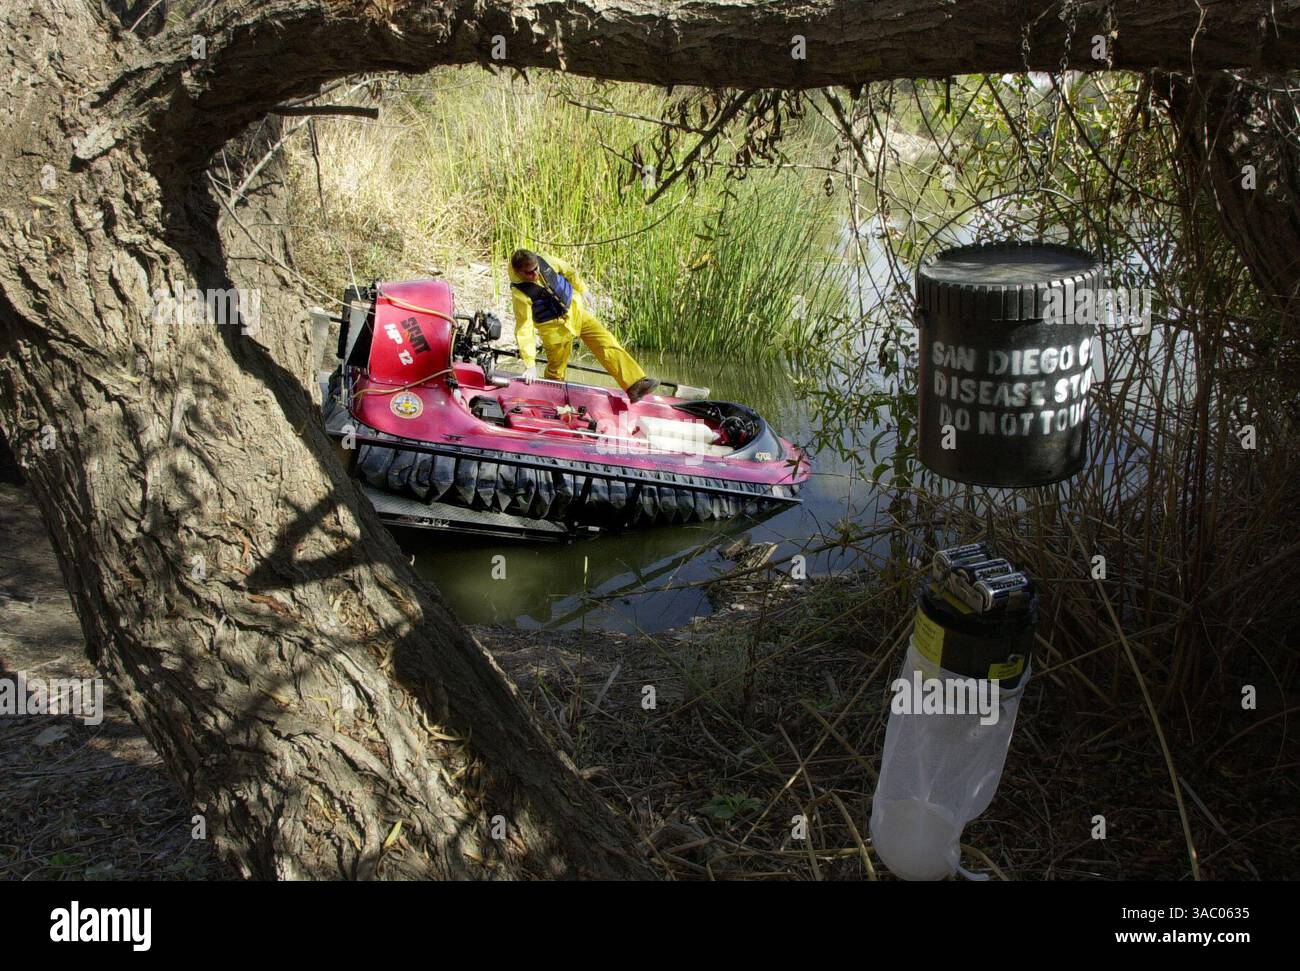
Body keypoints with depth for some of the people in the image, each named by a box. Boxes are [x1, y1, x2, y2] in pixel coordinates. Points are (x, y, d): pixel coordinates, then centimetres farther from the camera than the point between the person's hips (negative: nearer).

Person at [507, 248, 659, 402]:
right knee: (555, 372, 5)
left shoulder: (546, 262, -14)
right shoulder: (519, 294, -26)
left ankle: (635, 384, -14)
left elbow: (569, 272, 7)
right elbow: (523, 330, -26)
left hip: (575, 310, 4)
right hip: (554, 327, -4)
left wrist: (581, 290, 20)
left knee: (607, 342, -8)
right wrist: (530, 365, -28)